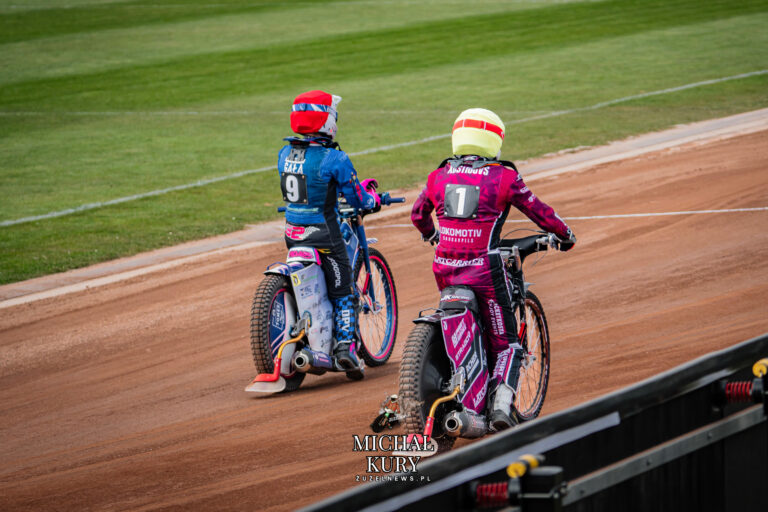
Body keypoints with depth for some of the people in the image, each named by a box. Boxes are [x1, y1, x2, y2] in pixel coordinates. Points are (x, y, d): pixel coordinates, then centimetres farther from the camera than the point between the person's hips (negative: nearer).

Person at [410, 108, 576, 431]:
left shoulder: (438, 177, 10)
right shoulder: (503, 177, -2)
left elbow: (418, 214, 27)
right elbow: (539, 212, 8)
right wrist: (564, 235, 26)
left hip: (444, 270, 4)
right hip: (484, 268, -4)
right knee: (505, 343, 4)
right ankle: (502, 402, -15)